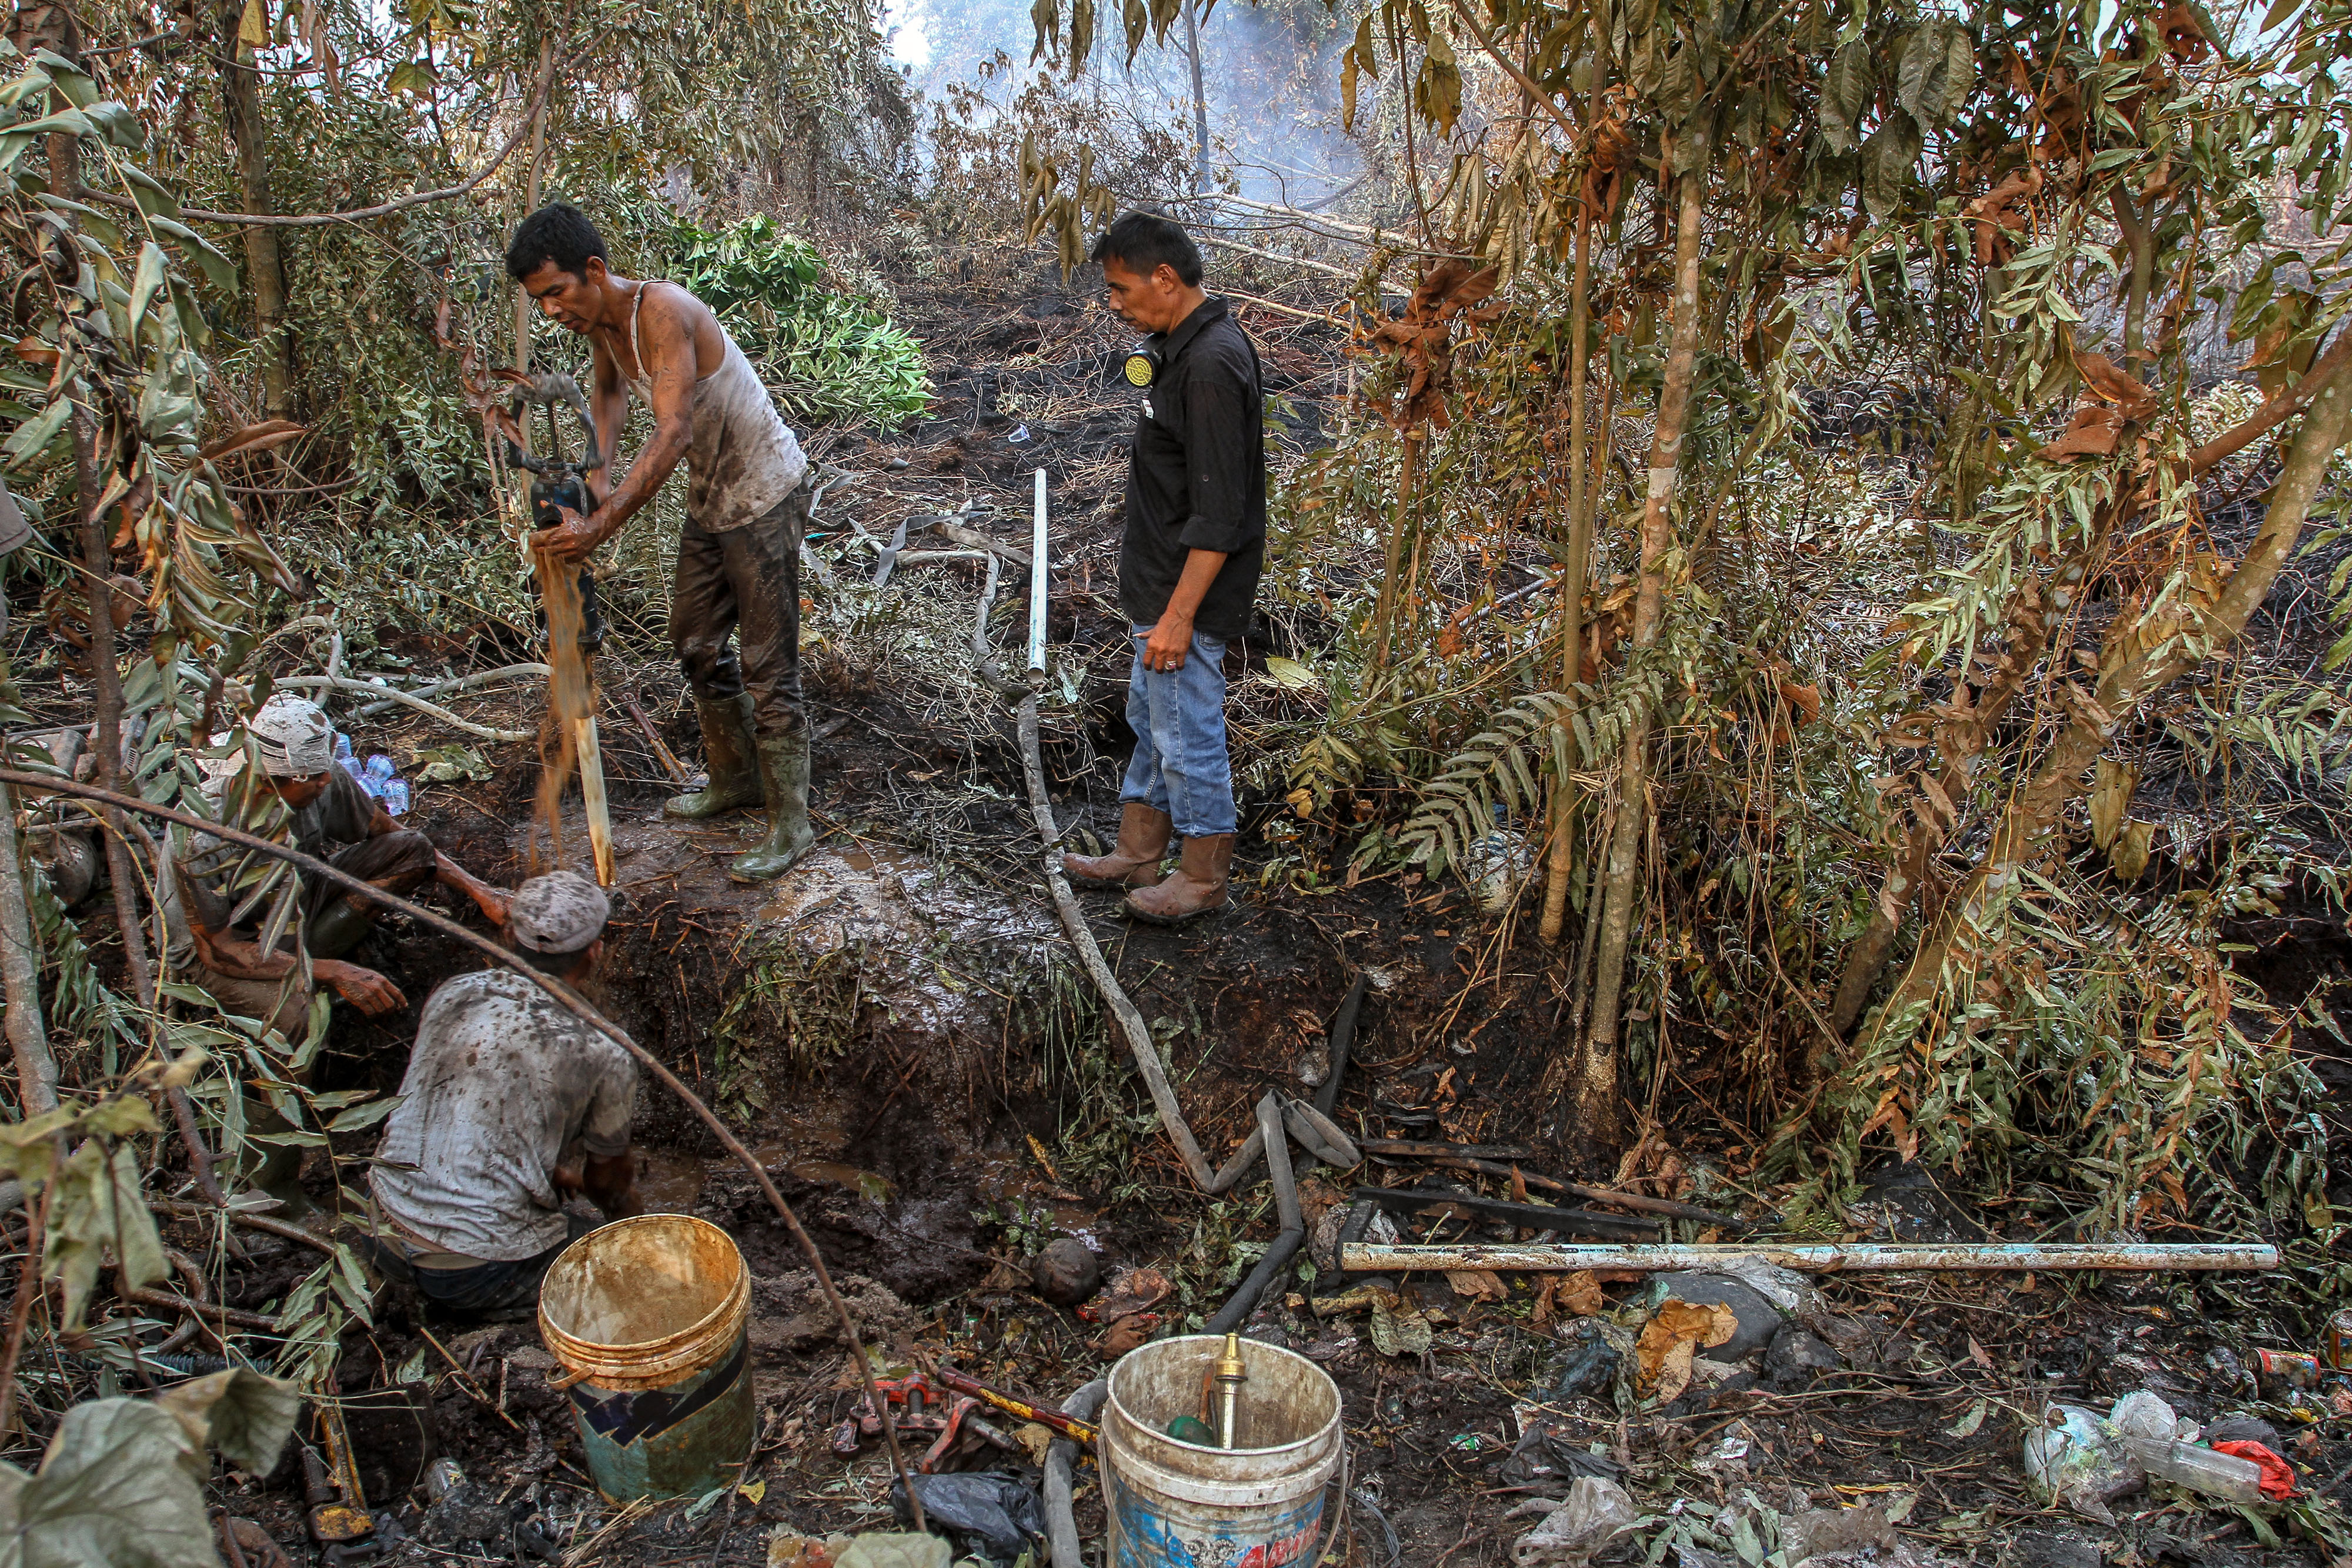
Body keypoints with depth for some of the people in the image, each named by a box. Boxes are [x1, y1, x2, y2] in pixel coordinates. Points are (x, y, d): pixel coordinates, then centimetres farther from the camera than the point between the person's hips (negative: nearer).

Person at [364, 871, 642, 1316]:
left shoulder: (453, 992, 2)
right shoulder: (601, 1055, -11)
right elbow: (607, 1178, 8)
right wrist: (627, 1214, 32)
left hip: (384, 1232, 6)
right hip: (476, 1271, -6)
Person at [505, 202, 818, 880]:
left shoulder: (663, 310, -28)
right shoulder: (599, 321, 0)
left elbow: (674, 432, -37)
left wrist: (601, 524, -43)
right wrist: (597, 471, 3)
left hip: (765, 493, -9)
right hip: (710, 498, 9)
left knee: (767, 665, -7)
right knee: (697, 644, 18)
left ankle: (790, 824, 2)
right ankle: (735, 777, 36)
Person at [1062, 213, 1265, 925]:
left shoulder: (1211, 365, -24)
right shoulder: (1182, 347, 8)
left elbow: (1219, 514, -26)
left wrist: (1178, 615, -25)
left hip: (1188, 593, -10)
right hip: (1162, 582, 11)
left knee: (1188, 733, 2)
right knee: (1151, 720, 20)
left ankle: (1204, 877, 19)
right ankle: (1138, 853, 34)